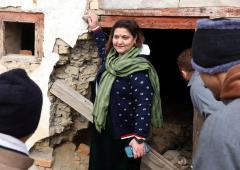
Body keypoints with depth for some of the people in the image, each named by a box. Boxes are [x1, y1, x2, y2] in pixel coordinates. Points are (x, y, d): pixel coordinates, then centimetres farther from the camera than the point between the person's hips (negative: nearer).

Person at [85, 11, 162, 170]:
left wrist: (139, 138, -29)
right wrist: (95, 28, 27)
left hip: (124, 134, -8)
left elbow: (144, 105, -26)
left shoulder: (139, 69, -23)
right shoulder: (112, 59, 2)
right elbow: (104, 49, 29)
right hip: (102, 128, 8)